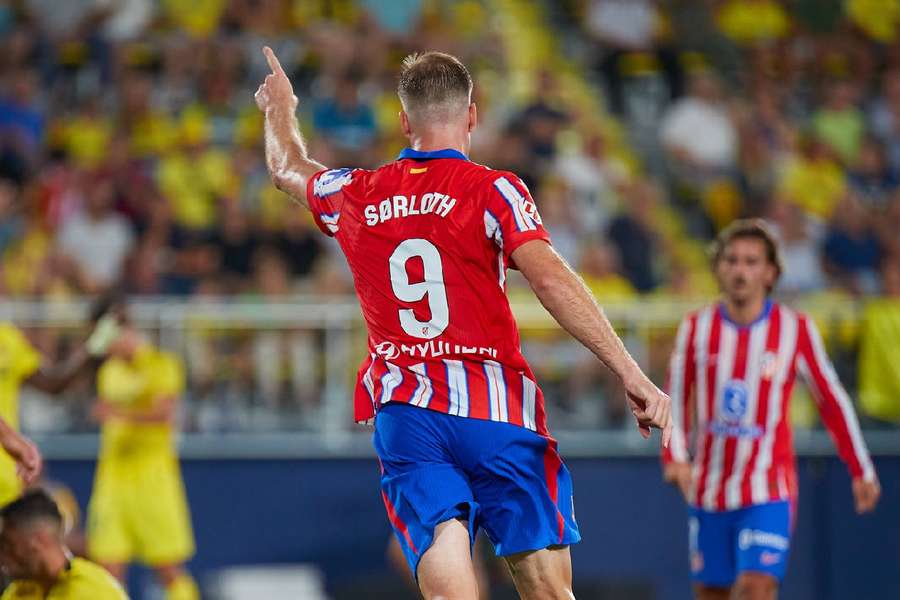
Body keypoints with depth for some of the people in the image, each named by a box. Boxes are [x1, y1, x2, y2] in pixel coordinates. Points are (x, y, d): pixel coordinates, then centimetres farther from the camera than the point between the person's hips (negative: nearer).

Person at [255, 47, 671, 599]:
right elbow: (551, 280, -14)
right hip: (496, 408, -3)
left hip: (403, 409, 3)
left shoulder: (355, 196, 13)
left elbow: (289, 169, 35)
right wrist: (631, 373, -17)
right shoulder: (492, 191, -1)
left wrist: (280, 111, 57)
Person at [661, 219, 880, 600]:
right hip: (708, 492, 3)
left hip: (768, 493, -3)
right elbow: (676, 400, 8)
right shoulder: (697, 328, 0)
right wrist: (675, 458, -8)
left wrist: (861, 471, 7)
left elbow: (832, 401, 4)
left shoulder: (794, 329, -5)